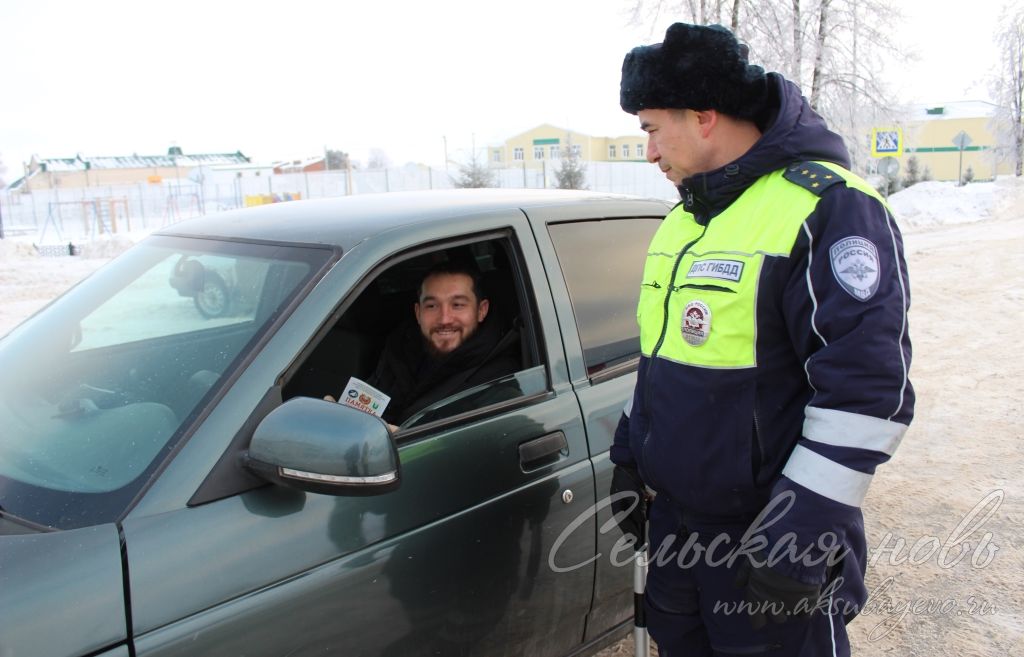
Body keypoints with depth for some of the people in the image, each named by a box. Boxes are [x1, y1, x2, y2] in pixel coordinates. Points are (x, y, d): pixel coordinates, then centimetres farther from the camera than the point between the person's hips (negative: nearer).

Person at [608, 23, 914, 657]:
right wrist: (630, 458, 18)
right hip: (674, 517, 8)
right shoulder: (686, 213, 10)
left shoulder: (826, 208, -18)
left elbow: (867, 394, -23)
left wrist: (800, 534, -22)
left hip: (765, 533, -8)